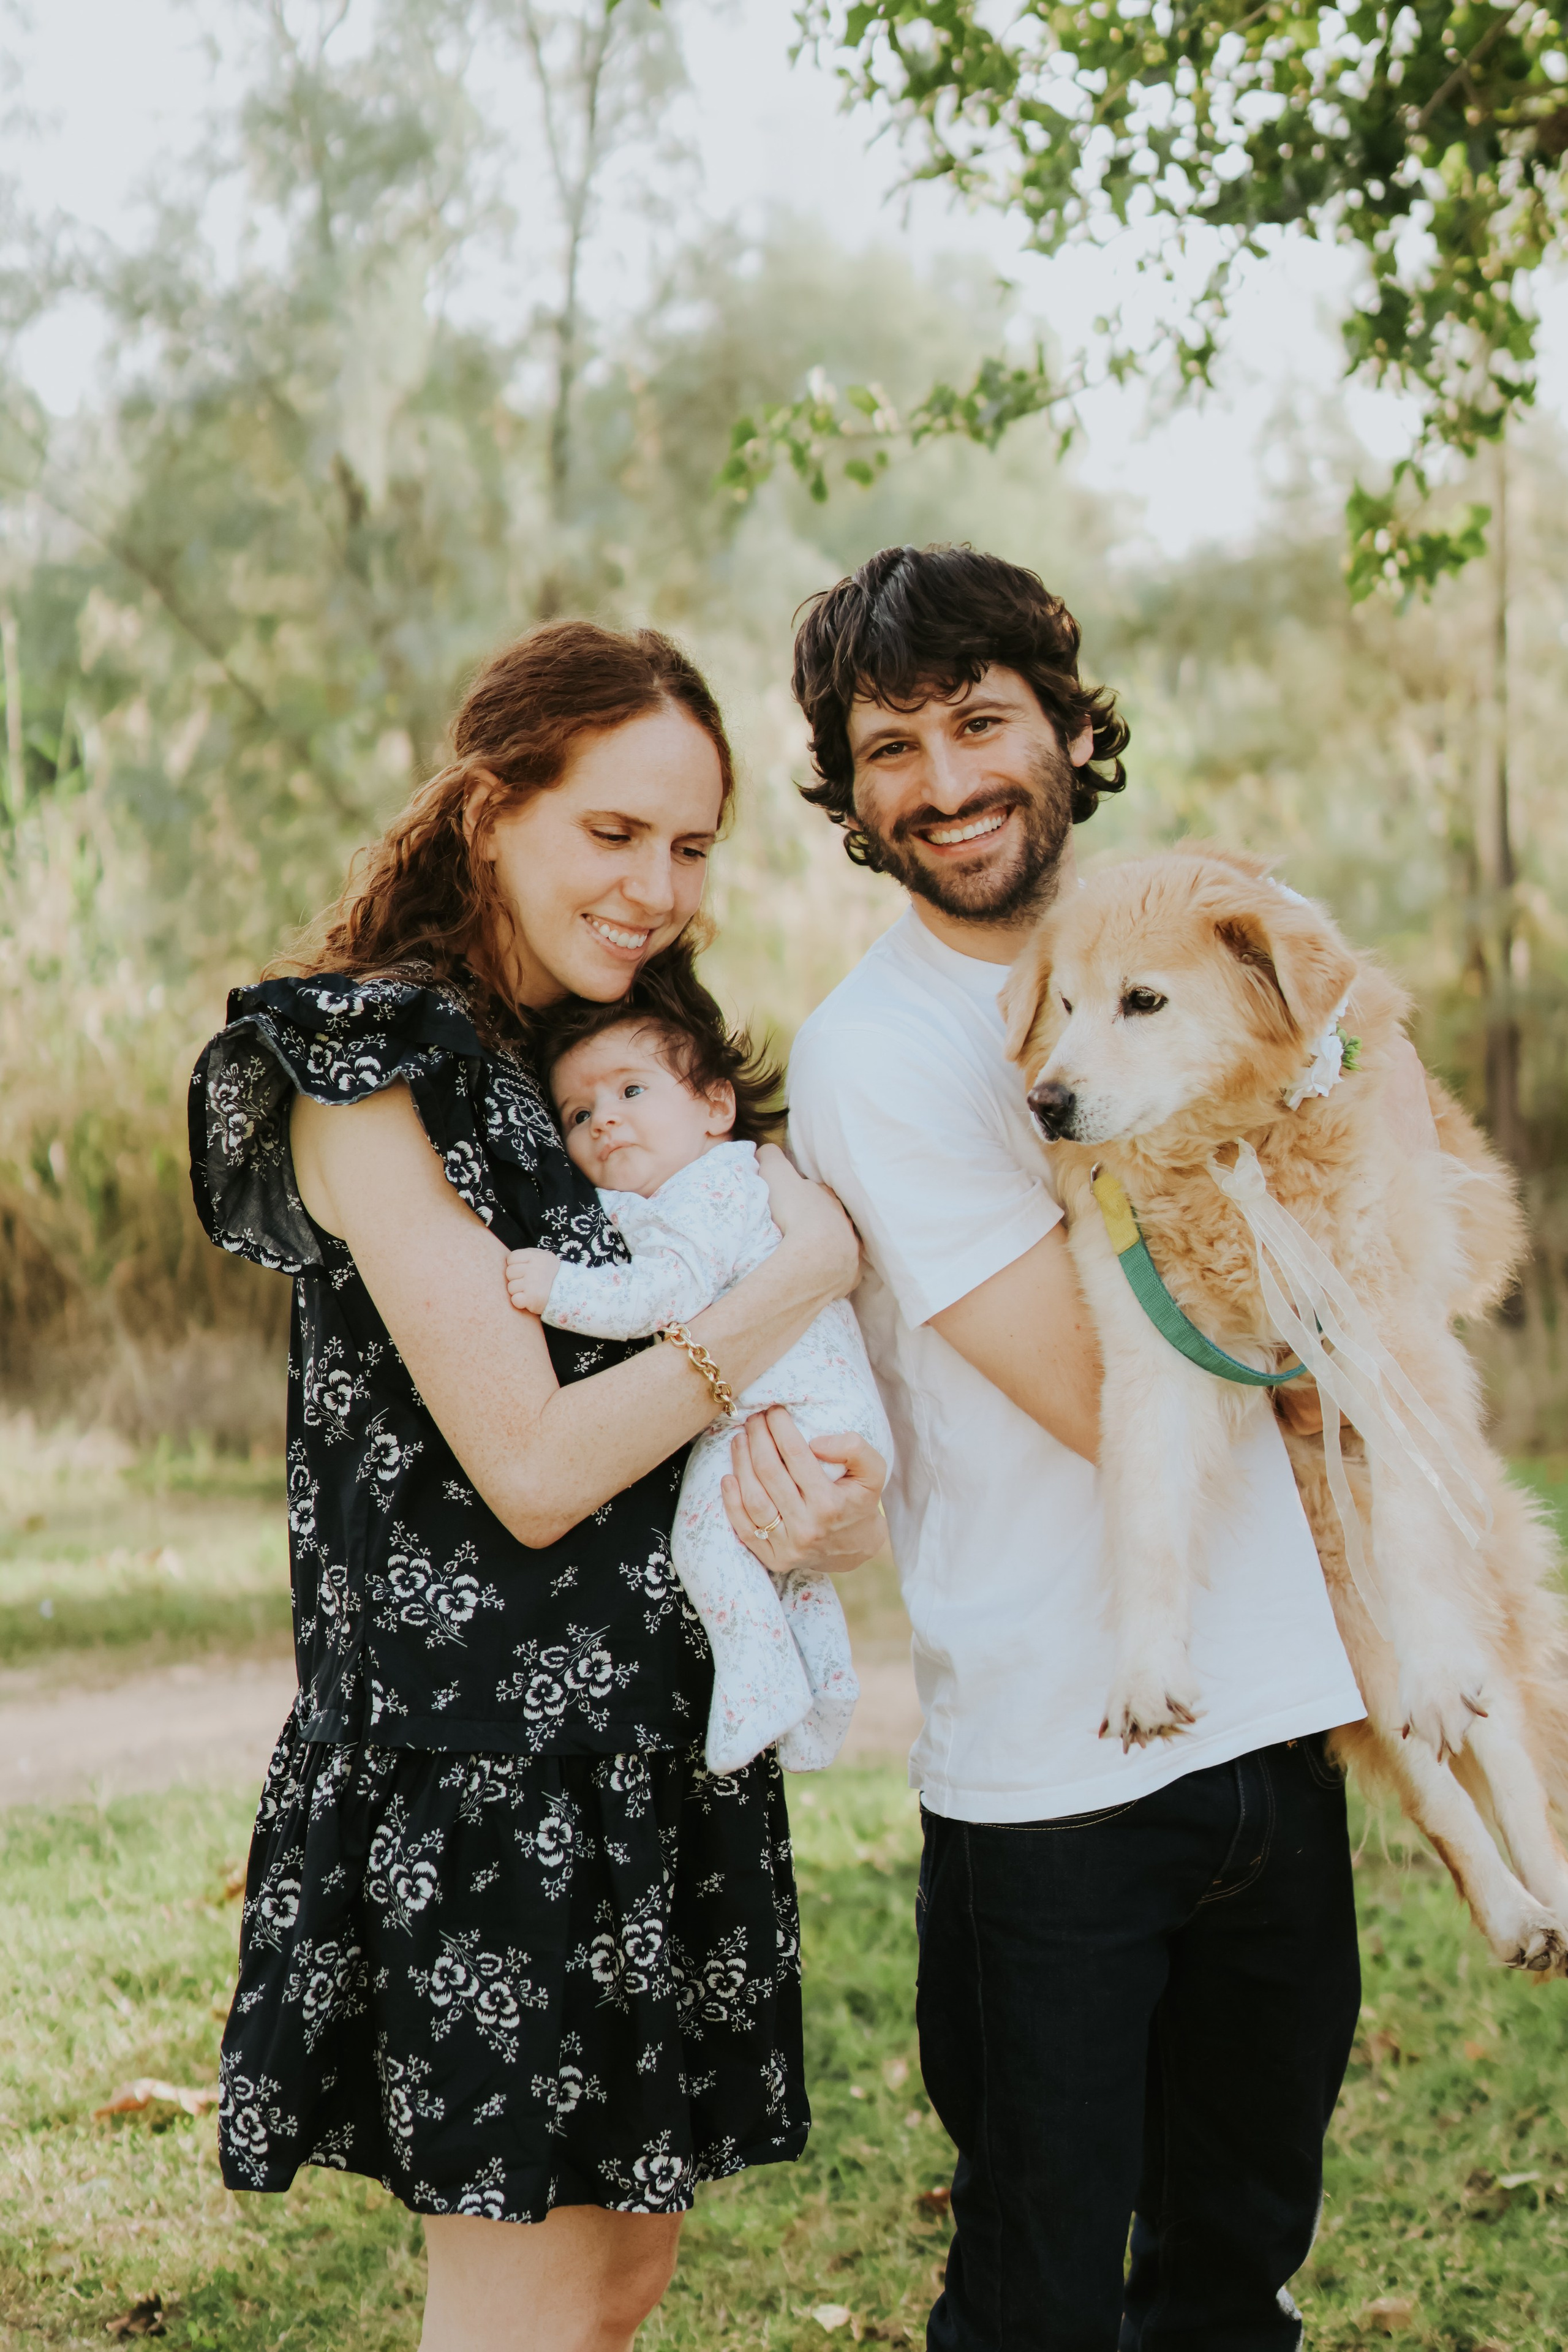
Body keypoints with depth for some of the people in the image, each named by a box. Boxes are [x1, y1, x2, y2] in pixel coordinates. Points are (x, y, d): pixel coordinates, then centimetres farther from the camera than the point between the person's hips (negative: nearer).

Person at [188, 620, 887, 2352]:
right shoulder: (371, 1070, -13)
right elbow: (534, 1464, -19)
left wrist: (837, 1493, -8)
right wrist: (806, 1269, -13)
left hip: (652, 1737, 8)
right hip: (485, 1753, -8)